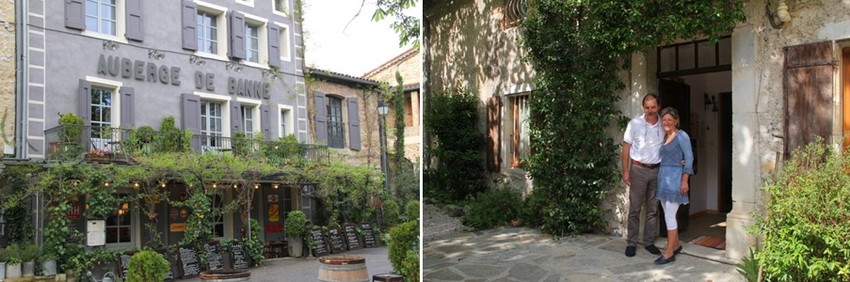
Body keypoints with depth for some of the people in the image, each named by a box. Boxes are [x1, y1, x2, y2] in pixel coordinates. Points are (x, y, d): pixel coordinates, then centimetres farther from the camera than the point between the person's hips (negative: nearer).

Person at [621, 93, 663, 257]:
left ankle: (649, 242, 20)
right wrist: (625, 171, -7)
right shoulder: (635, 123, -5)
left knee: (653, 209, 9)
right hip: (638, 170, -3)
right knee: (635, 208, 3)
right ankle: (631, 243, 11)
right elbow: (626, 148, -3)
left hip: (657, 171, 3)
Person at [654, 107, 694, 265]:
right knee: (668, 215, 13)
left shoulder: (682, 136, -6)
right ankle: (676, 245, 28)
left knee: (669, 216, -7)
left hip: (674, 178, -7)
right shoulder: (664, 137, 14)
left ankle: (669, 253, -2)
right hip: (663, 177, 7)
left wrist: (685, 180, -17)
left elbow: (689, 158, -11)